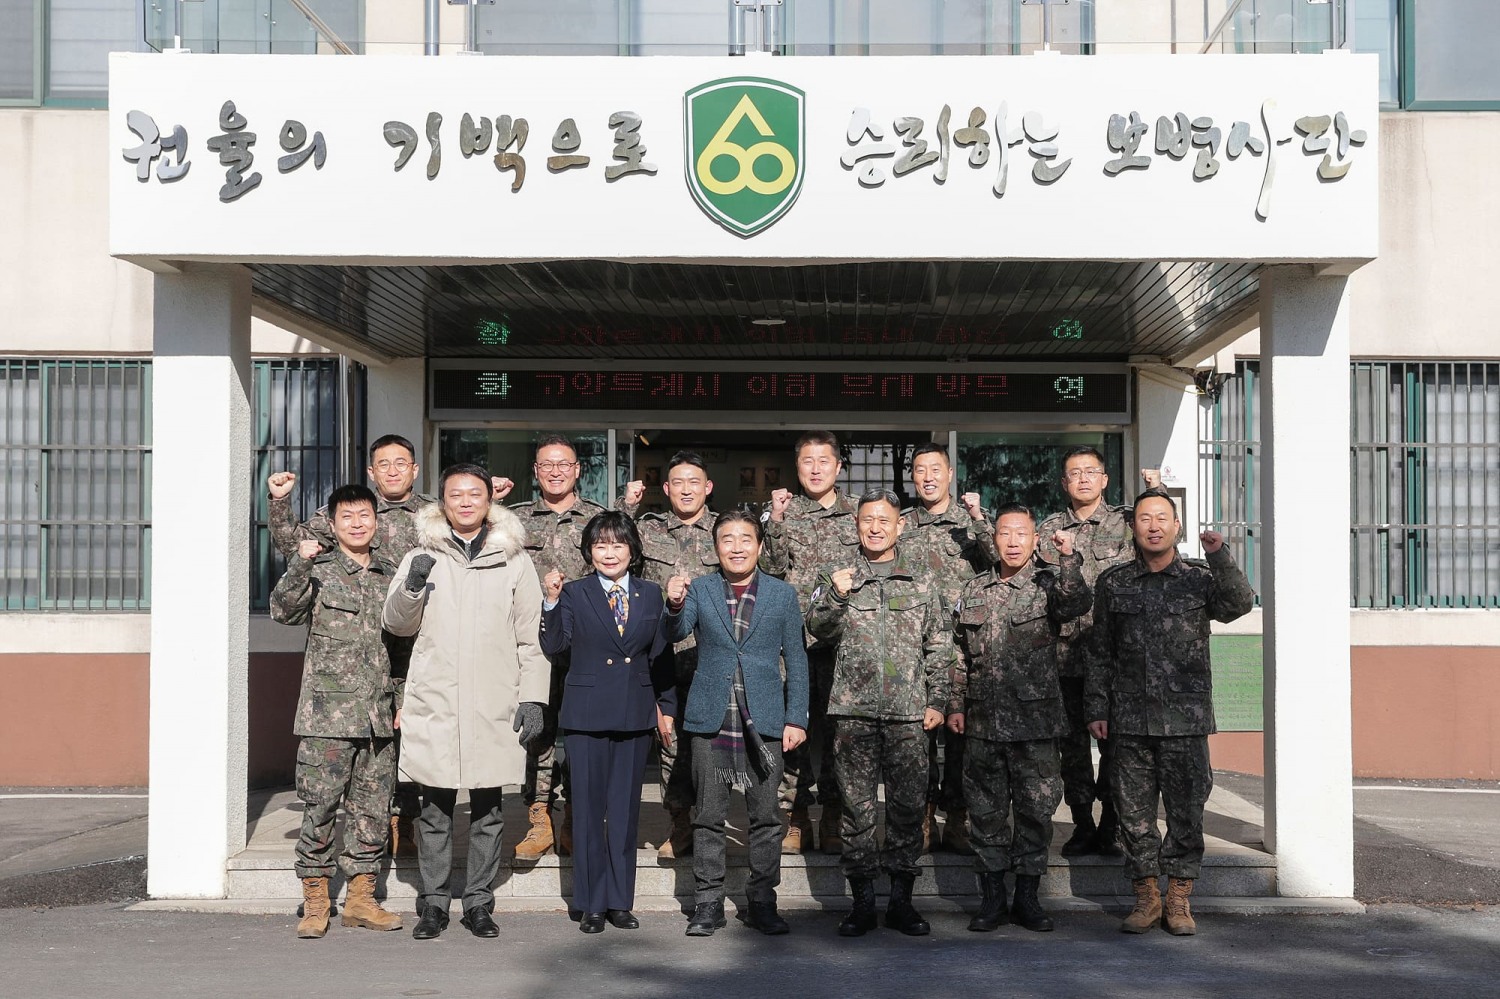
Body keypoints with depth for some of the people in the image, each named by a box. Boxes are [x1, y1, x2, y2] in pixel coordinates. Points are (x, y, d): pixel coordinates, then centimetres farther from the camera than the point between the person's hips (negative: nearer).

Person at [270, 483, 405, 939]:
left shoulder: (391, 576, 14)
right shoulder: (319, 571, 1)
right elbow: (283, 610, -16)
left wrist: (401, 699, 16)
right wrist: (299, 565, -29)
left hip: (379, 714, 4)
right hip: (328, 712, -4)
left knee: (373, 809, 7)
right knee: (320, 807, -1)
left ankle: (361, 898, 18)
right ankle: (314, 903, 9)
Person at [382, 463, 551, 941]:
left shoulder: (514, 560, 8)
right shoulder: (422, 557, 10)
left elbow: (531, 637, 7)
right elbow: (396, 623, 7)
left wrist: (533, 697, -1)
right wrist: (411, 587, -12)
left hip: (494, 705, 0)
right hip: (433, 704, 0)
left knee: (487, 810, 5)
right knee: (435, 808, 3)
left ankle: (479, 902, 14)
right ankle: (433, 903, 12)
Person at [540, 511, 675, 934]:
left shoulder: (651, 594, 8)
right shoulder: (574, 594, 0)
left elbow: (660, 655, 11)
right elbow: (554, 646, -9)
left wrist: (667, 707, 10)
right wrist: (551, 602, -21)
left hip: (635, 716, 2)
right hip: (587, 713, -2)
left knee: (625, 809, 8)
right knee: (588, 808, 2)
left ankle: (620, 900, 16)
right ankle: (591, 904, 11)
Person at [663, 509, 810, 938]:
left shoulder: (782, 595, 5)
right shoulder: (699, 590, 4)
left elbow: (797, 661, 7)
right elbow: (675, 632, -13)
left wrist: (796, 718, 1)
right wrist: (674, 605, -35)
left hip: (764, 723, 0)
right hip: (710, 720, 0)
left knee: (765, 817, 4)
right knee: (709, 817, 5)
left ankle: (762, 902, 15)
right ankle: (707, 904, 14)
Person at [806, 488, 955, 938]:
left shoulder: (922, 583, 12)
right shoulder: (837, 578, 10)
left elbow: (939, 647, 12)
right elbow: (819, 628, -3)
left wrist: (937, 701, 4)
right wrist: (835, 595, -21)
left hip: (909, 713, 1)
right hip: (854, 710, -1)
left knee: (909, 804, 2)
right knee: (857, 804, 1)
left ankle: (901, 900, 12)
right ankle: (862, 901, 9)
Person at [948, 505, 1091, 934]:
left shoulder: (1048, 585, 2)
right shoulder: (974, 590, 11)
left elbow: (1078, 604, -21)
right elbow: (960, 654, 16)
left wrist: (1069, 559, -32)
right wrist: (956, 704, 10)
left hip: (1035, 721, -3)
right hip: (982, 721, 3)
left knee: (1037, 809, 2)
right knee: (986, 810, 7)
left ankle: (1027, 896, 15)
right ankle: (992, 897, 16)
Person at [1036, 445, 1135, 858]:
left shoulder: (1126, 524, 5)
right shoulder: (1048, 530, 12)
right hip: (1065, 652, 2)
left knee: (1115, 740, 1)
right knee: (1072, 743, 7)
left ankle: (1110, 826, 11)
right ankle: (1082, 824, 17)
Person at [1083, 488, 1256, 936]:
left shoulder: (1200, 577, 4)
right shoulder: (1113, 583, 8)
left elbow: (1239, 604, -16)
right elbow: (1098, 651, 12)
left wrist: (1219, 557, -28)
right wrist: (1097, 708, 7)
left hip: (1186, 718, -1)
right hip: (1130, 719, 1)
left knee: (1186, 810, 3)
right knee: (1134, 811, 5)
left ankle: (1179, 900, 15)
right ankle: (1147, 897, 17)